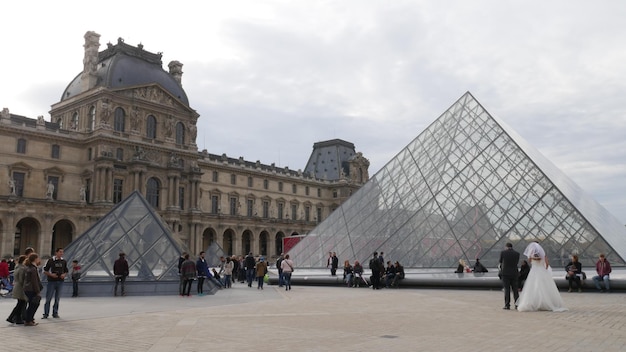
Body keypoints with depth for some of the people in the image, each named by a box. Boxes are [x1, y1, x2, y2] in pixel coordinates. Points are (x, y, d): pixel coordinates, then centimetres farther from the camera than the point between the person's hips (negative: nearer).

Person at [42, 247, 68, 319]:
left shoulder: (64, 261, 7)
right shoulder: (51, 260, -5)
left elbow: (66, 271, 16)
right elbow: (45, 271, -2)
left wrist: (64, 275, -5)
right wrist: (51, 274, -17)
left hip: (60, 282, 4)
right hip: (51, 281, -4)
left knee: (57, 298, 8)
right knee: (48, 298, -1)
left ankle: (55, 313, 17)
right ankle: (46, 314, 8)